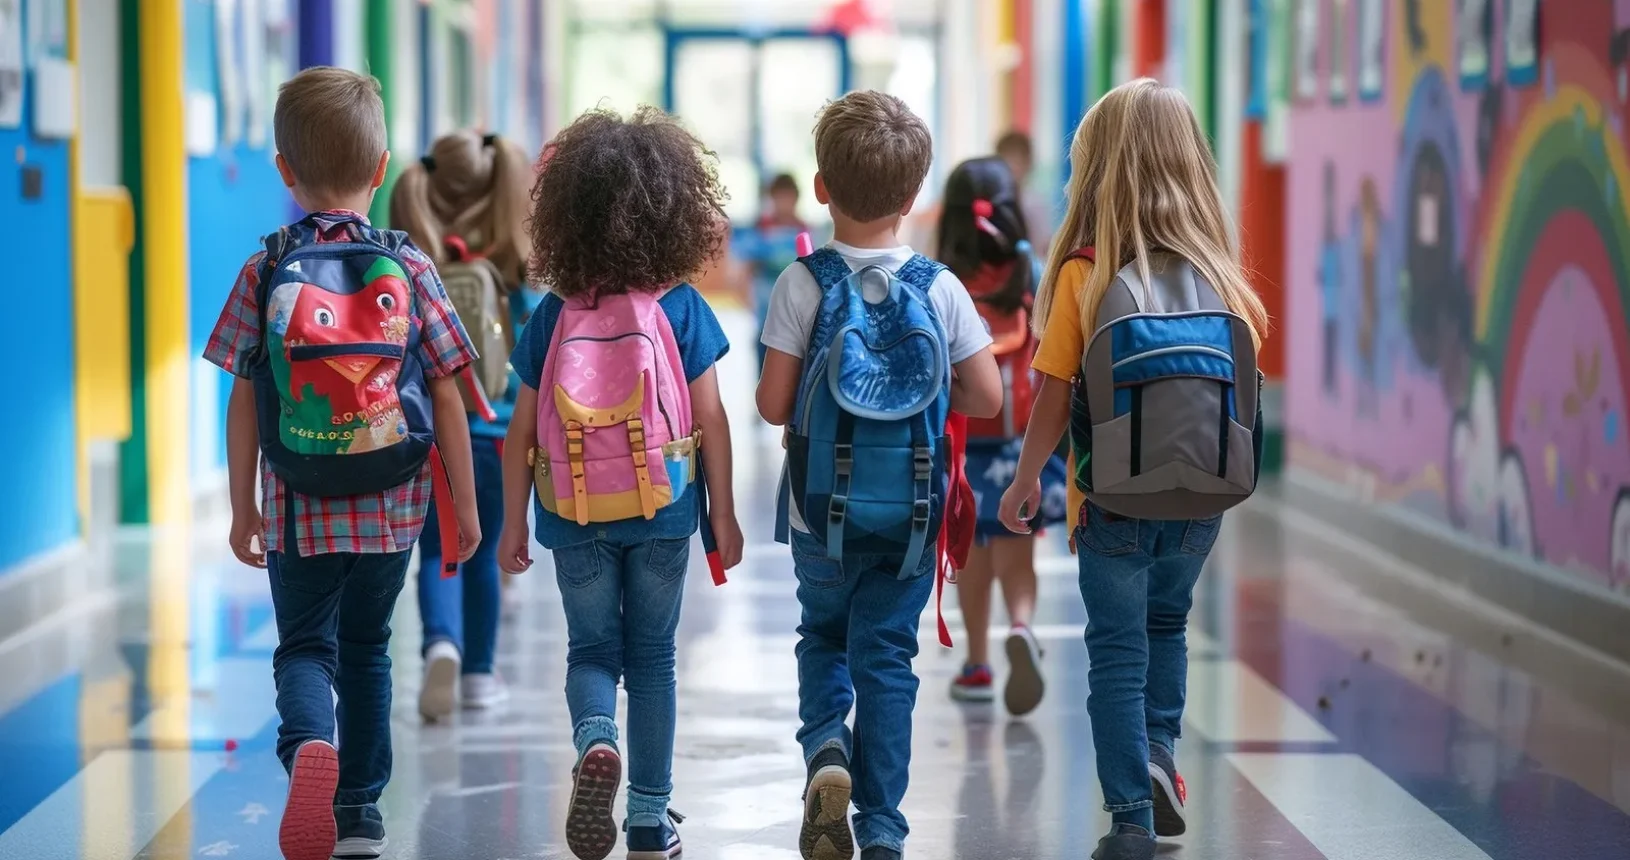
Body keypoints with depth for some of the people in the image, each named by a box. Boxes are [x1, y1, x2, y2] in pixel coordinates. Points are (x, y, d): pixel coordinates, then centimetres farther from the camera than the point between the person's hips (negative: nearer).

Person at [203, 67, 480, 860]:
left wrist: (243, 509, 6)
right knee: (366, 649, 18)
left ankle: (308, 743, -21)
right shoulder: (410, 270, -4)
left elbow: (243, 403, -3)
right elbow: (446, 396, -3)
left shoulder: (265, 273, -6)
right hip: (393, 506, 1)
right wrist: (464, 503, 6)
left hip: (299, 512, -1)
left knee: (303, 647, 11)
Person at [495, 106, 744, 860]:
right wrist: (723, 514, 5)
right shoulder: (681, 309, -7)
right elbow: (710, 421, -5)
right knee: (652, 655, 11)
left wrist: (512, 523, 9)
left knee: (591, 648, 13)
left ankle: (595, 742, -18)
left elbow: (521, 432, -1)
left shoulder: (553, 316, -4)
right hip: (661, 510, 0)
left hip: (575, 515, 0)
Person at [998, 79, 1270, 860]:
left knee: (1119, 651, 10)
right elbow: (1246, 381, 0)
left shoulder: (1084, 274, -12)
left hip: (1115, 504, -3)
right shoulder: (1218, 273, -5)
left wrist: (1025, 480, 4)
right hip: (1201, 504, 3)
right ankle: (1159, 753, 18)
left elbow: (1054, 399, -9)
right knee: (1166, 623, 28)